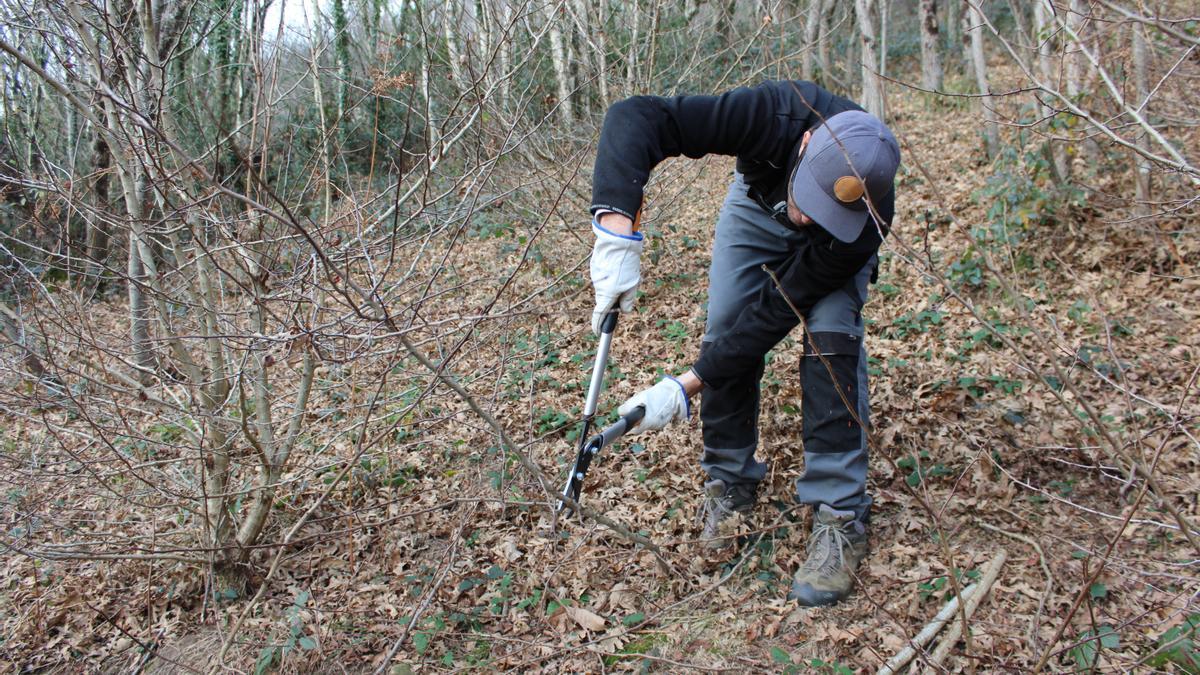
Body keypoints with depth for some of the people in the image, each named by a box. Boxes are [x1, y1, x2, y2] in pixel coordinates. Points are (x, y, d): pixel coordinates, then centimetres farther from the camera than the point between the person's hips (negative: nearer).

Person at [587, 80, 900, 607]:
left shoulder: (867, 220, -41)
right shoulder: (775, 116, -43)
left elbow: (778, 312, -35)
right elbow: (636, 118, -45)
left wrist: (685, 389, -38)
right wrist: (617, 235, -56)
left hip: (841, 241, -2)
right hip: (757, 204, 2)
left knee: (831, 336, -25)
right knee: (725, 330, -12)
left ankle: (840, 516, -15)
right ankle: (730, 481, 10)